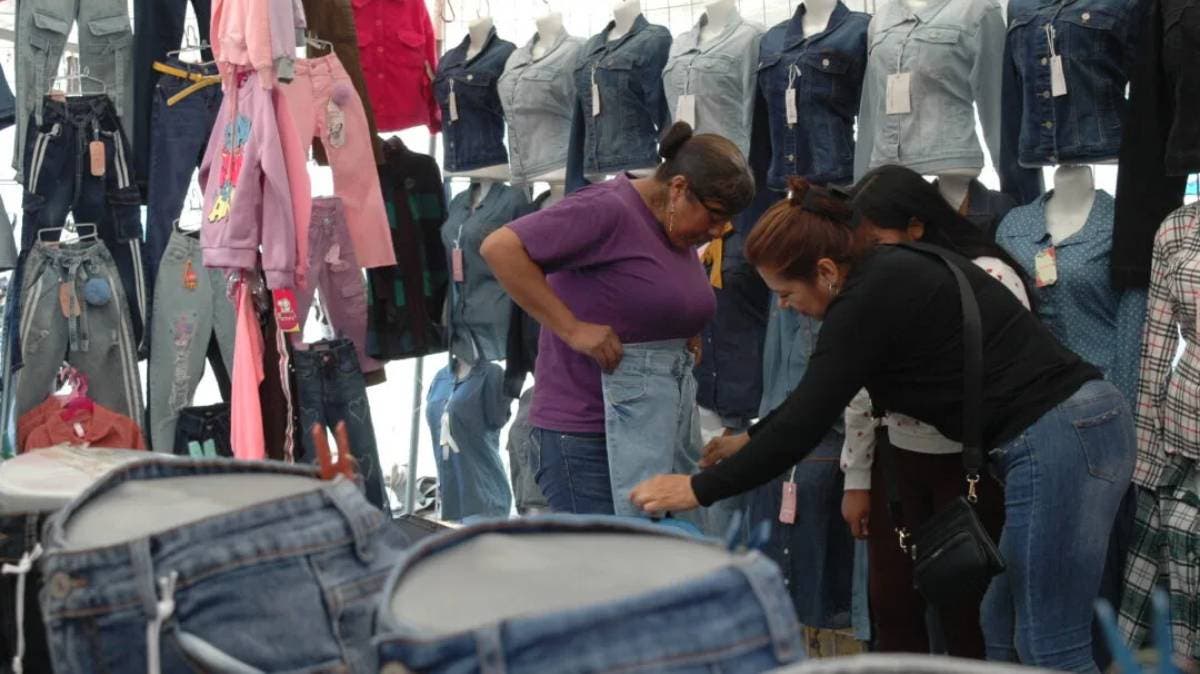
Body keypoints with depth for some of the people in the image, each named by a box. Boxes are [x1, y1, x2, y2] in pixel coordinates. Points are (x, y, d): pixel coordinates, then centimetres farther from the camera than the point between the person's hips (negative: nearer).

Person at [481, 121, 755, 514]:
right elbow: (500, 248, -23)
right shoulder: (609, 210, -15)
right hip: (583, 436, -9)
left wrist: (686, 338, 9)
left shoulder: (679, 233, 12)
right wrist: (573, 328, -24)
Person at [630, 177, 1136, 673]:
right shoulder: (891, 273, 15)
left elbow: (806, 423, -13)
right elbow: (822, 394, 27)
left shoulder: (870, 300, -15)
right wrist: (750, 440, 34)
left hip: (1058, 440, -10)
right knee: (1001, 633, 14)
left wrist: (698, 490, -4)